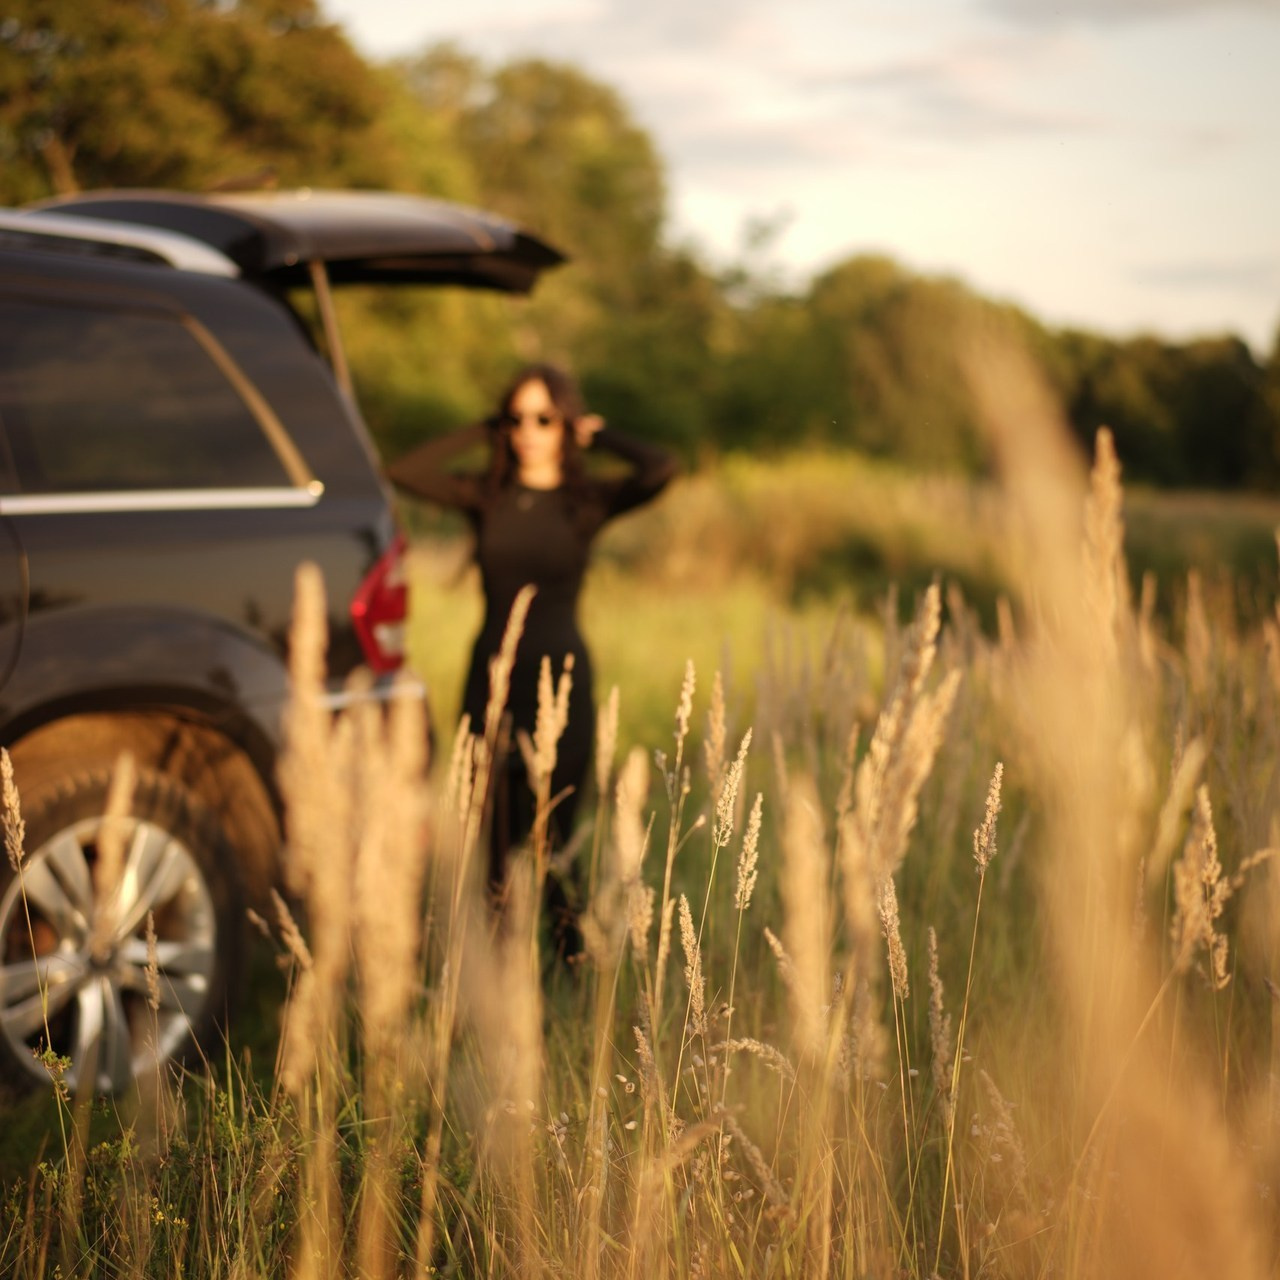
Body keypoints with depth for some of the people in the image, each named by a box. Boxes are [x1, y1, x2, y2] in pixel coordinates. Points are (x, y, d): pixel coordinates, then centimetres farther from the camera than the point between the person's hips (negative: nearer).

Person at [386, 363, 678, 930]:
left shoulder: (587, 500, 0)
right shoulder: (486, 495, 5)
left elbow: (660, 469, -18)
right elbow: (404, 471, -9)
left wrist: (598, 434, -2)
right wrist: (483, 432, -2)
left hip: (561, 678, -2)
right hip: (492, 676, 2)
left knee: (553, 839, 2)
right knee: (500, 841, 4)